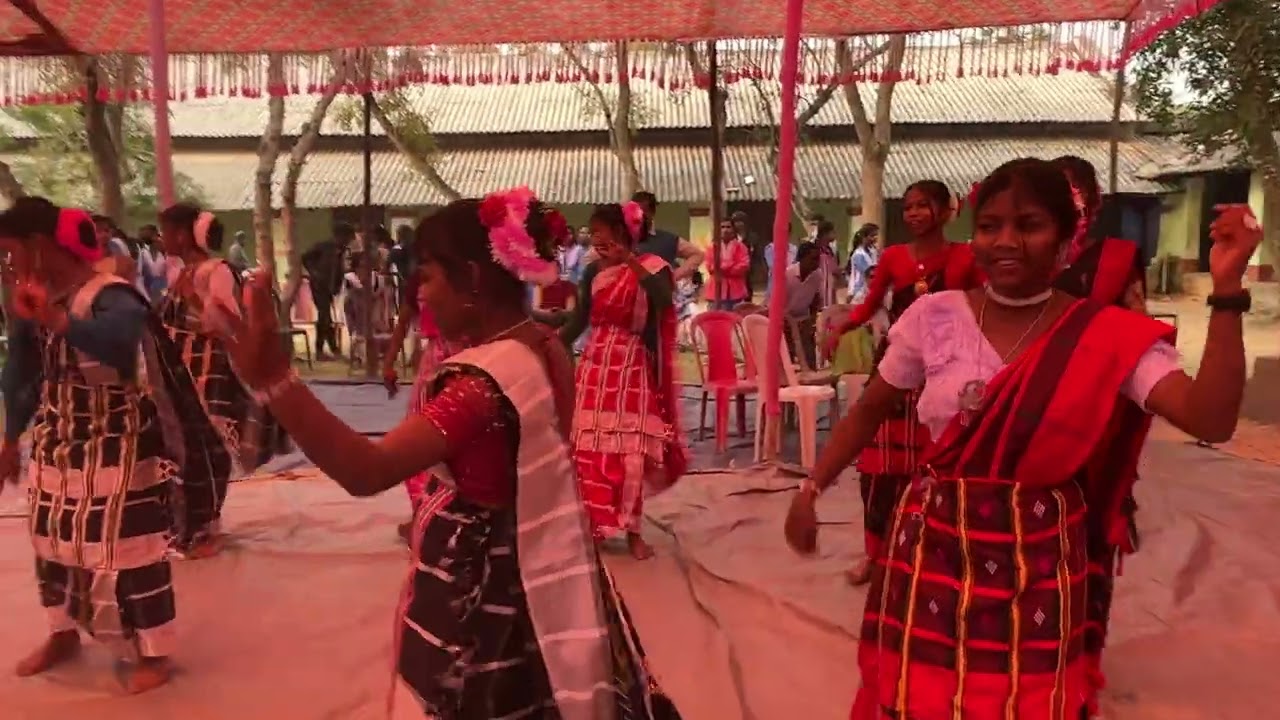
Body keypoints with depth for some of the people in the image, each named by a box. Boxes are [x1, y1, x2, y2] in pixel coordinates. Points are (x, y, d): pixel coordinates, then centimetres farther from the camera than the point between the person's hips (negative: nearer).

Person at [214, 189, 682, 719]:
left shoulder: (485, 378, -29)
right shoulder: (546, 348, -1)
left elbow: (367, 471, -41)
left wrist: (273, 378, -50)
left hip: (486, 583, -9)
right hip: (539, 568, 9)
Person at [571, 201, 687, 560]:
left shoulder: (650, 266, -6)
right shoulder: (594, 271, 8)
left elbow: (663, 300, -27)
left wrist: (630, 261, -31)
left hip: (632, 369, -4)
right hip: (594, 368, 4)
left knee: (630, 453, -1)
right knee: (588, 450, 3)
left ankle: (633, 531, 13)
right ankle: (592, 525, 18)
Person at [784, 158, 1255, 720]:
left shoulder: (1112, 337, -8)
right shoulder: (933, 316, -5)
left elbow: (1210, 419, -20)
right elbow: (869, 412, 6)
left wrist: (1226, 290, -26)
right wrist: (812, 490, 5)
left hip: (1038, 558, 0)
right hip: (933, 546, 1)